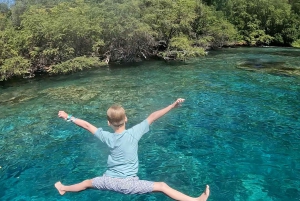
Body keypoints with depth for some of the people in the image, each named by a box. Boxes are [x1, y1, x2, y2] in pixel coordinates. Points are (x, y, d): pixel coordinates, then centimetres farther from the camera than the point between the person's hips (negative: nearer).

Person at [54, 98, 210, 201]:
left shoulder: (107, 137, -10)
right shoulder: (134, 133, -19)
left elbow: (86, 125, -2)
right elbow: (152, 117, -20)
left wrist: (68, 117, 9)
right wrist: (173, 105, -19)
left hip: (110, 180, 3)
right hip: (128, 183, -3)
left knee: (87, 183, 29)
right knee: (162, 186, -4)